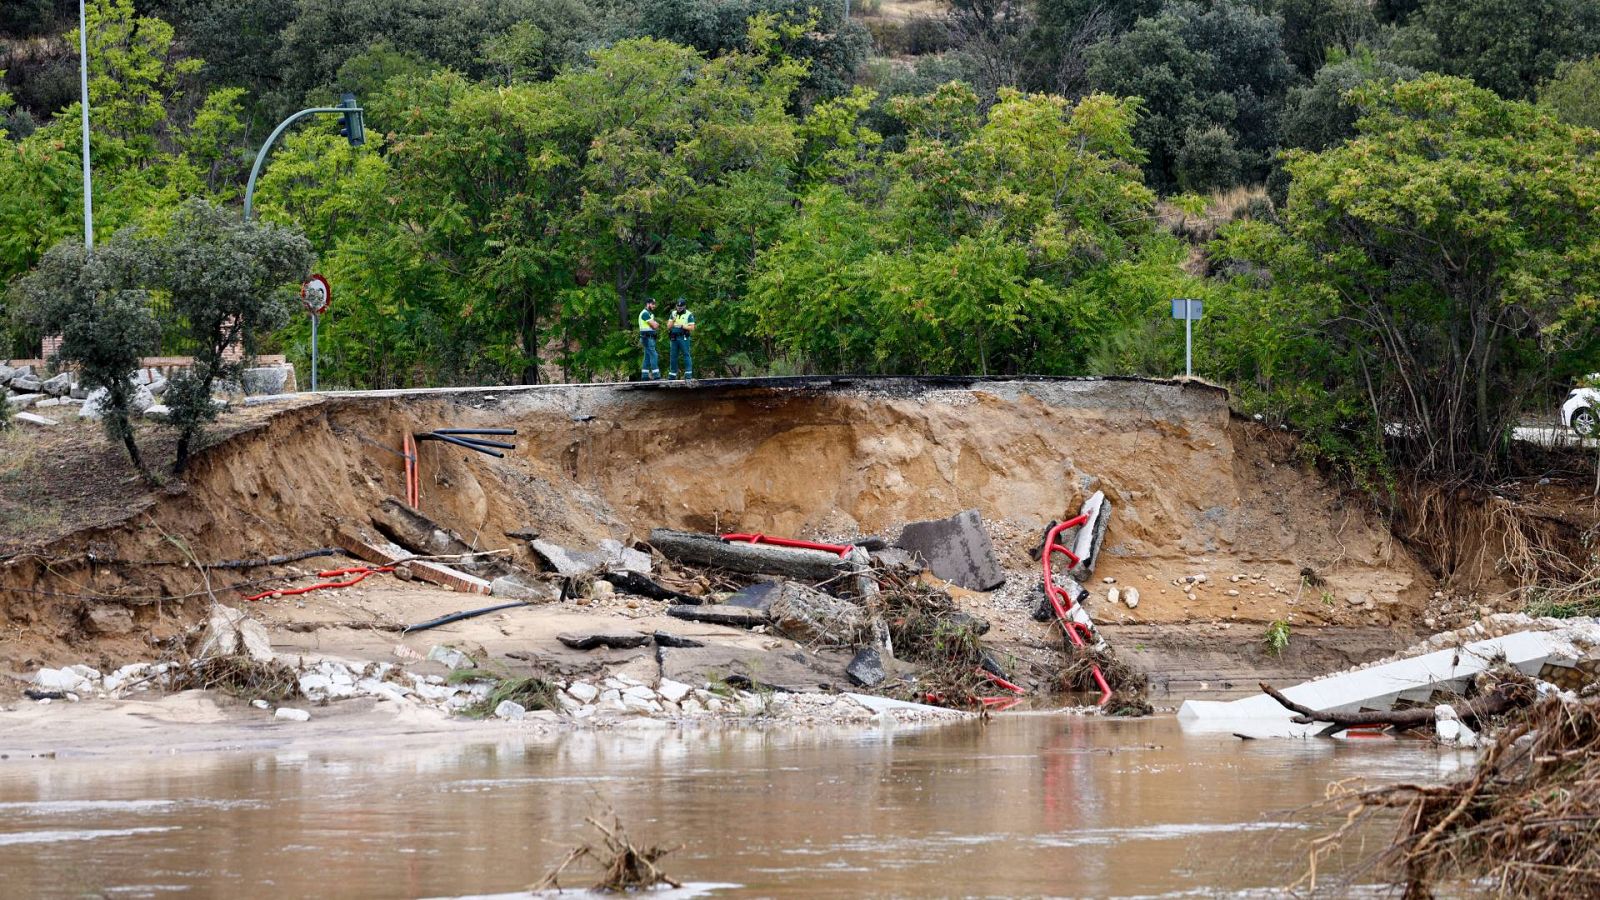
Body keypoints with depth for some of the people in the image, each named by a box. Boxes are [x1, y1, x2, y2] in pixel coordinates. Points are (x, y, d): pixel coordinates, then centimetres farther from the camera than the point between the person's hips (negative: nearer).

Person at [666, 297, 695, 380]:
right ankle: (672, 375, 14)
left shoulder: (689, 315, -2)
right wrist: (673, 320, -9)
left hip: (684, 338, -5)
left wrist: (682, 326, -18)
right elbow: (668, 326, 9)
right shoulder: (673, 314, 13)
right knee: (673, 357, 8)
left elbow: (692, 327, -7)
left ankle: (688, 374, -8)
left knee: (686, 355, -8)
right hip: (674, 338, 5)